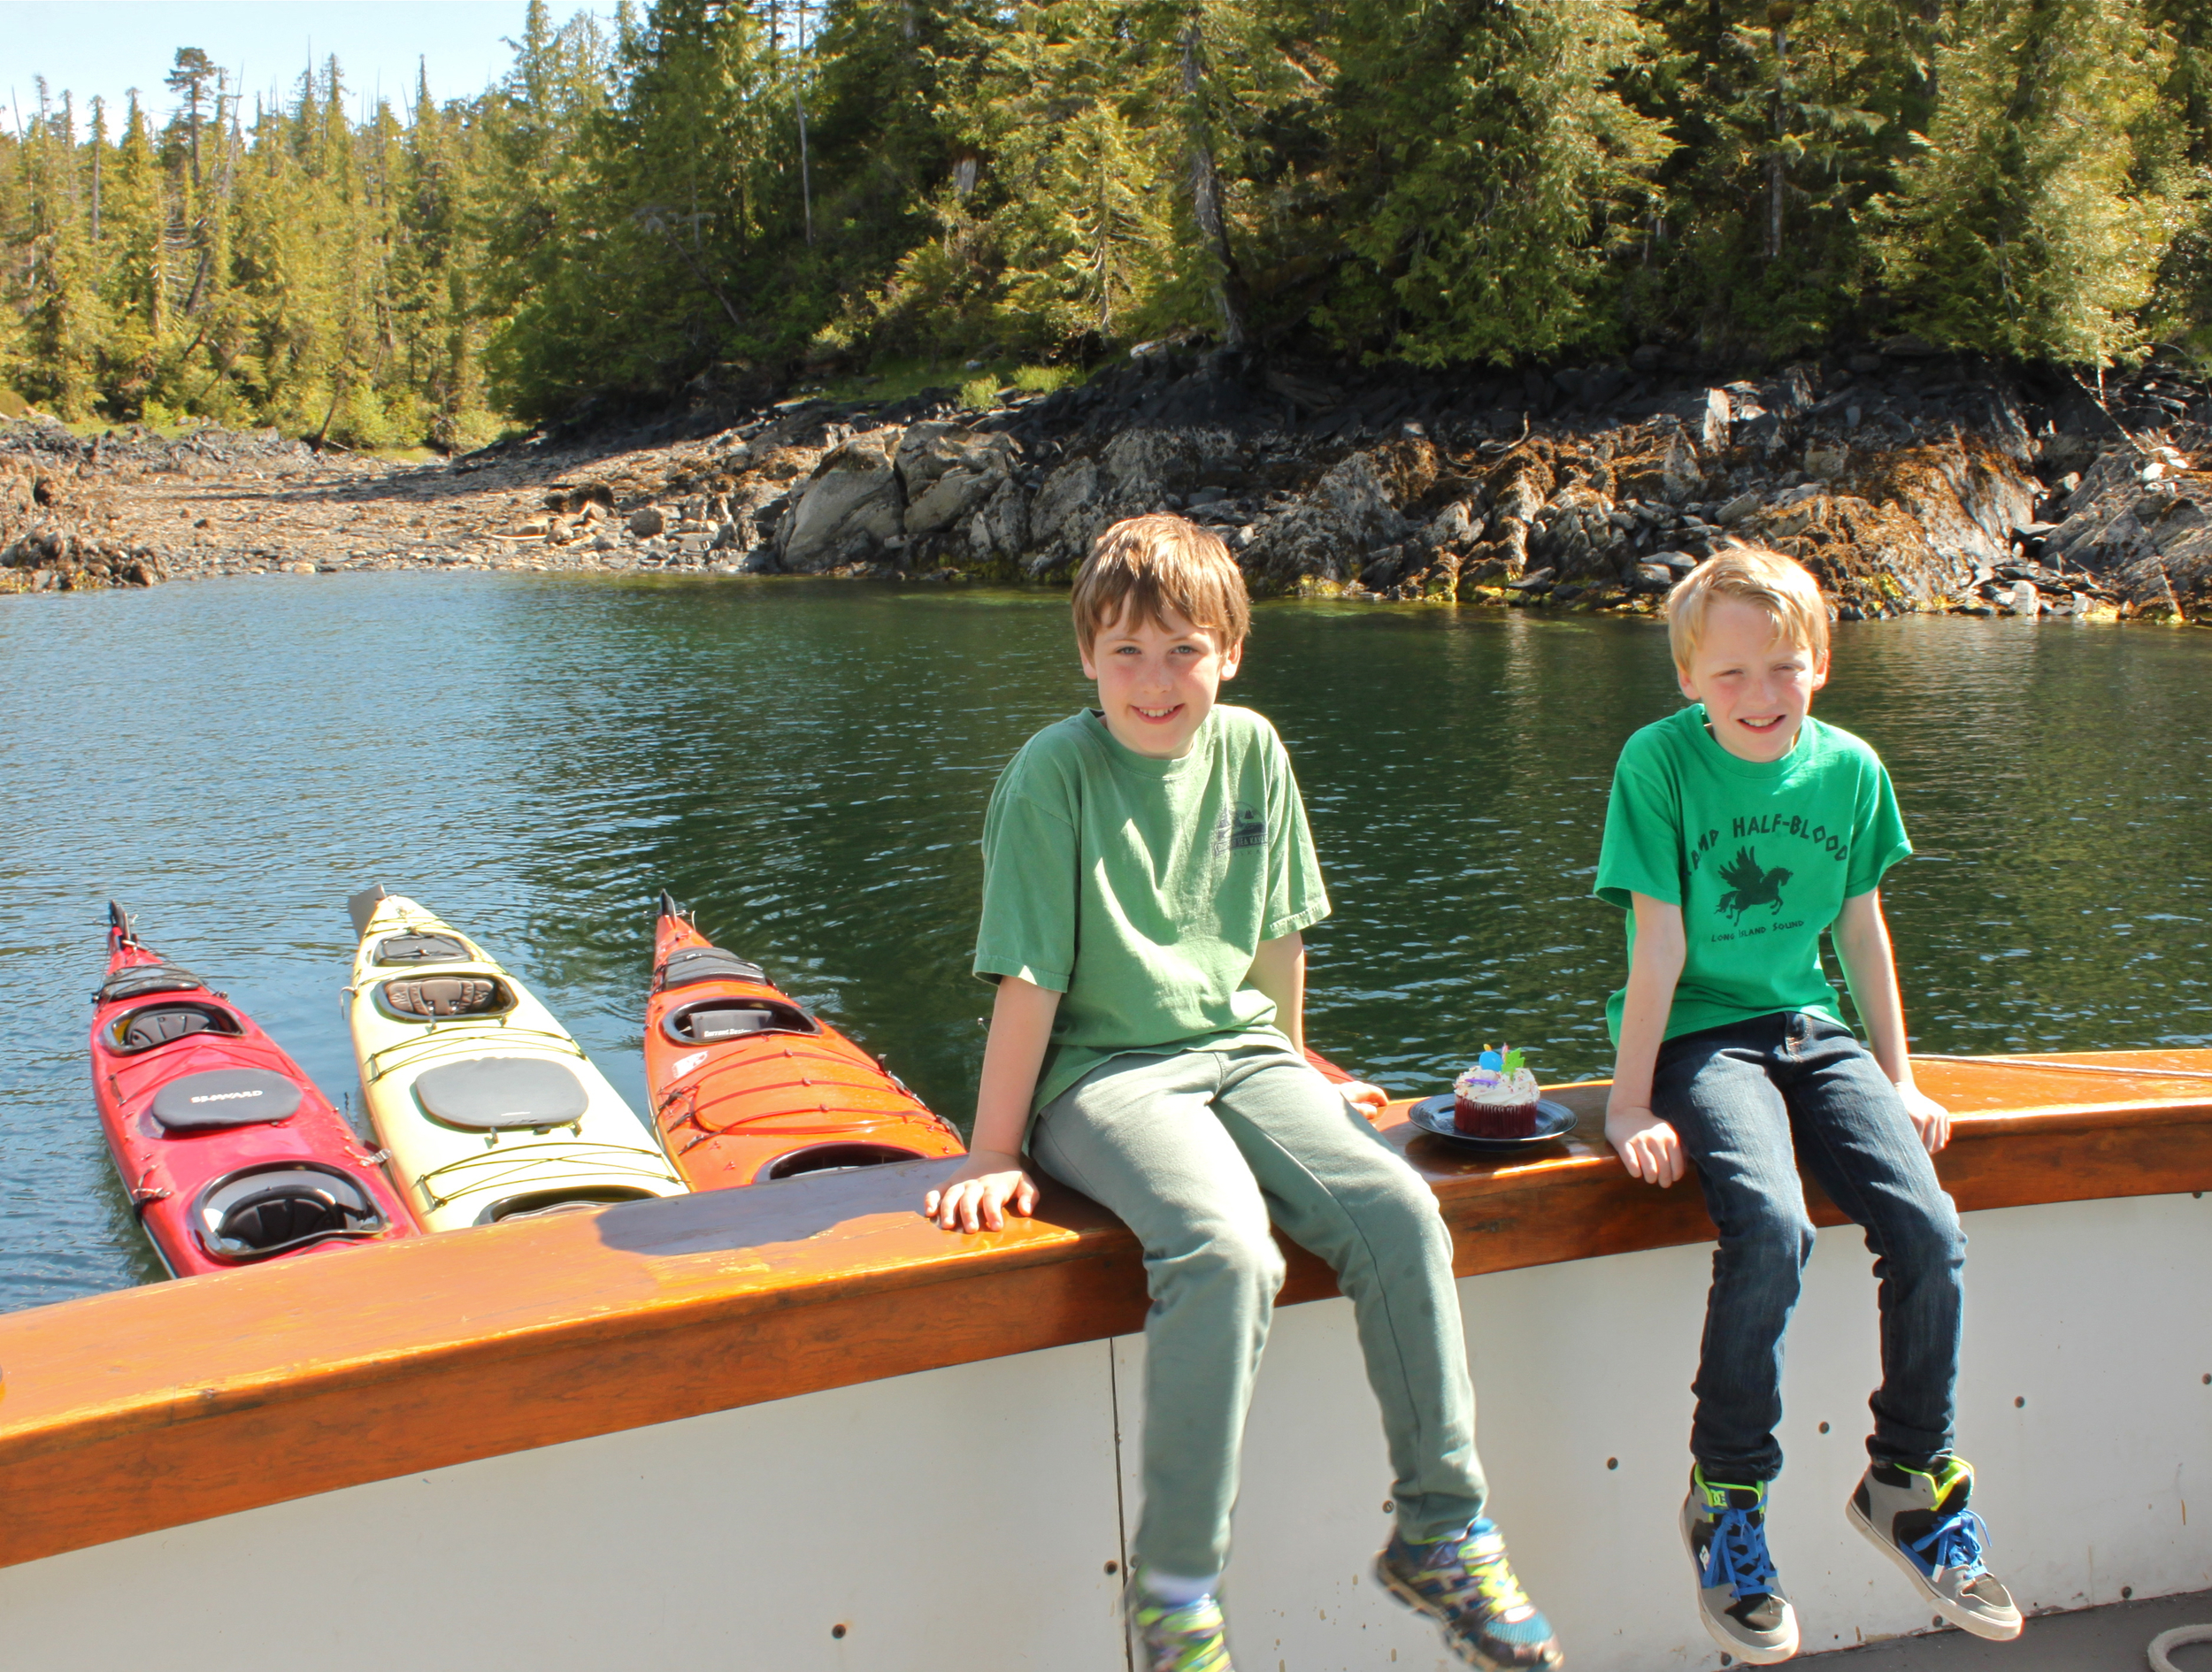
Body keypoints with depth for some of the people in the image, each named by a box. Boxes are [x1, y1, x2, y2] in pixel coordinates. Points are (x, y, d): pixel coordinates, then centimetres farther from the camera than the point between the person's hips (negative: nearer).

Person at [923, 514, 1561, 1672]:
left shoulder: (1250, 750, 6)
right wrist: (993, 1154, -8)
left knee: (1397, 1210, -20)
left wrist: (1292, 1070, 24)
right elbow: (1029, 979, -10)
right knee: (1226, 1250, -33)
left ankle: (1440, 1530, -2)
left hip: (1235, 1051, 5)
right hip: (1100, 1074, -5)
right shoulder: (1055, 773, -9)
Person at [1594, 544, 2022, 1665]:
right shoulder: (1660, 761, -10)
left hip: (1811, 1028, 5)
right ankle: (1726, 1498, -7)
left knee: (1928, 1227, -15)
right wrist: (1632, 1103, -12)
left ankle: (1909, 1476, 11)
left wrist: (1897, 1078, 15)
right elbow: (1659, 943, -12)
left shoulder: (1850, 769, 3)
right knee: (1771, 1227, -29)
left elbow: (1861, 926, 14)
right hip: (1700, 1036, -4)